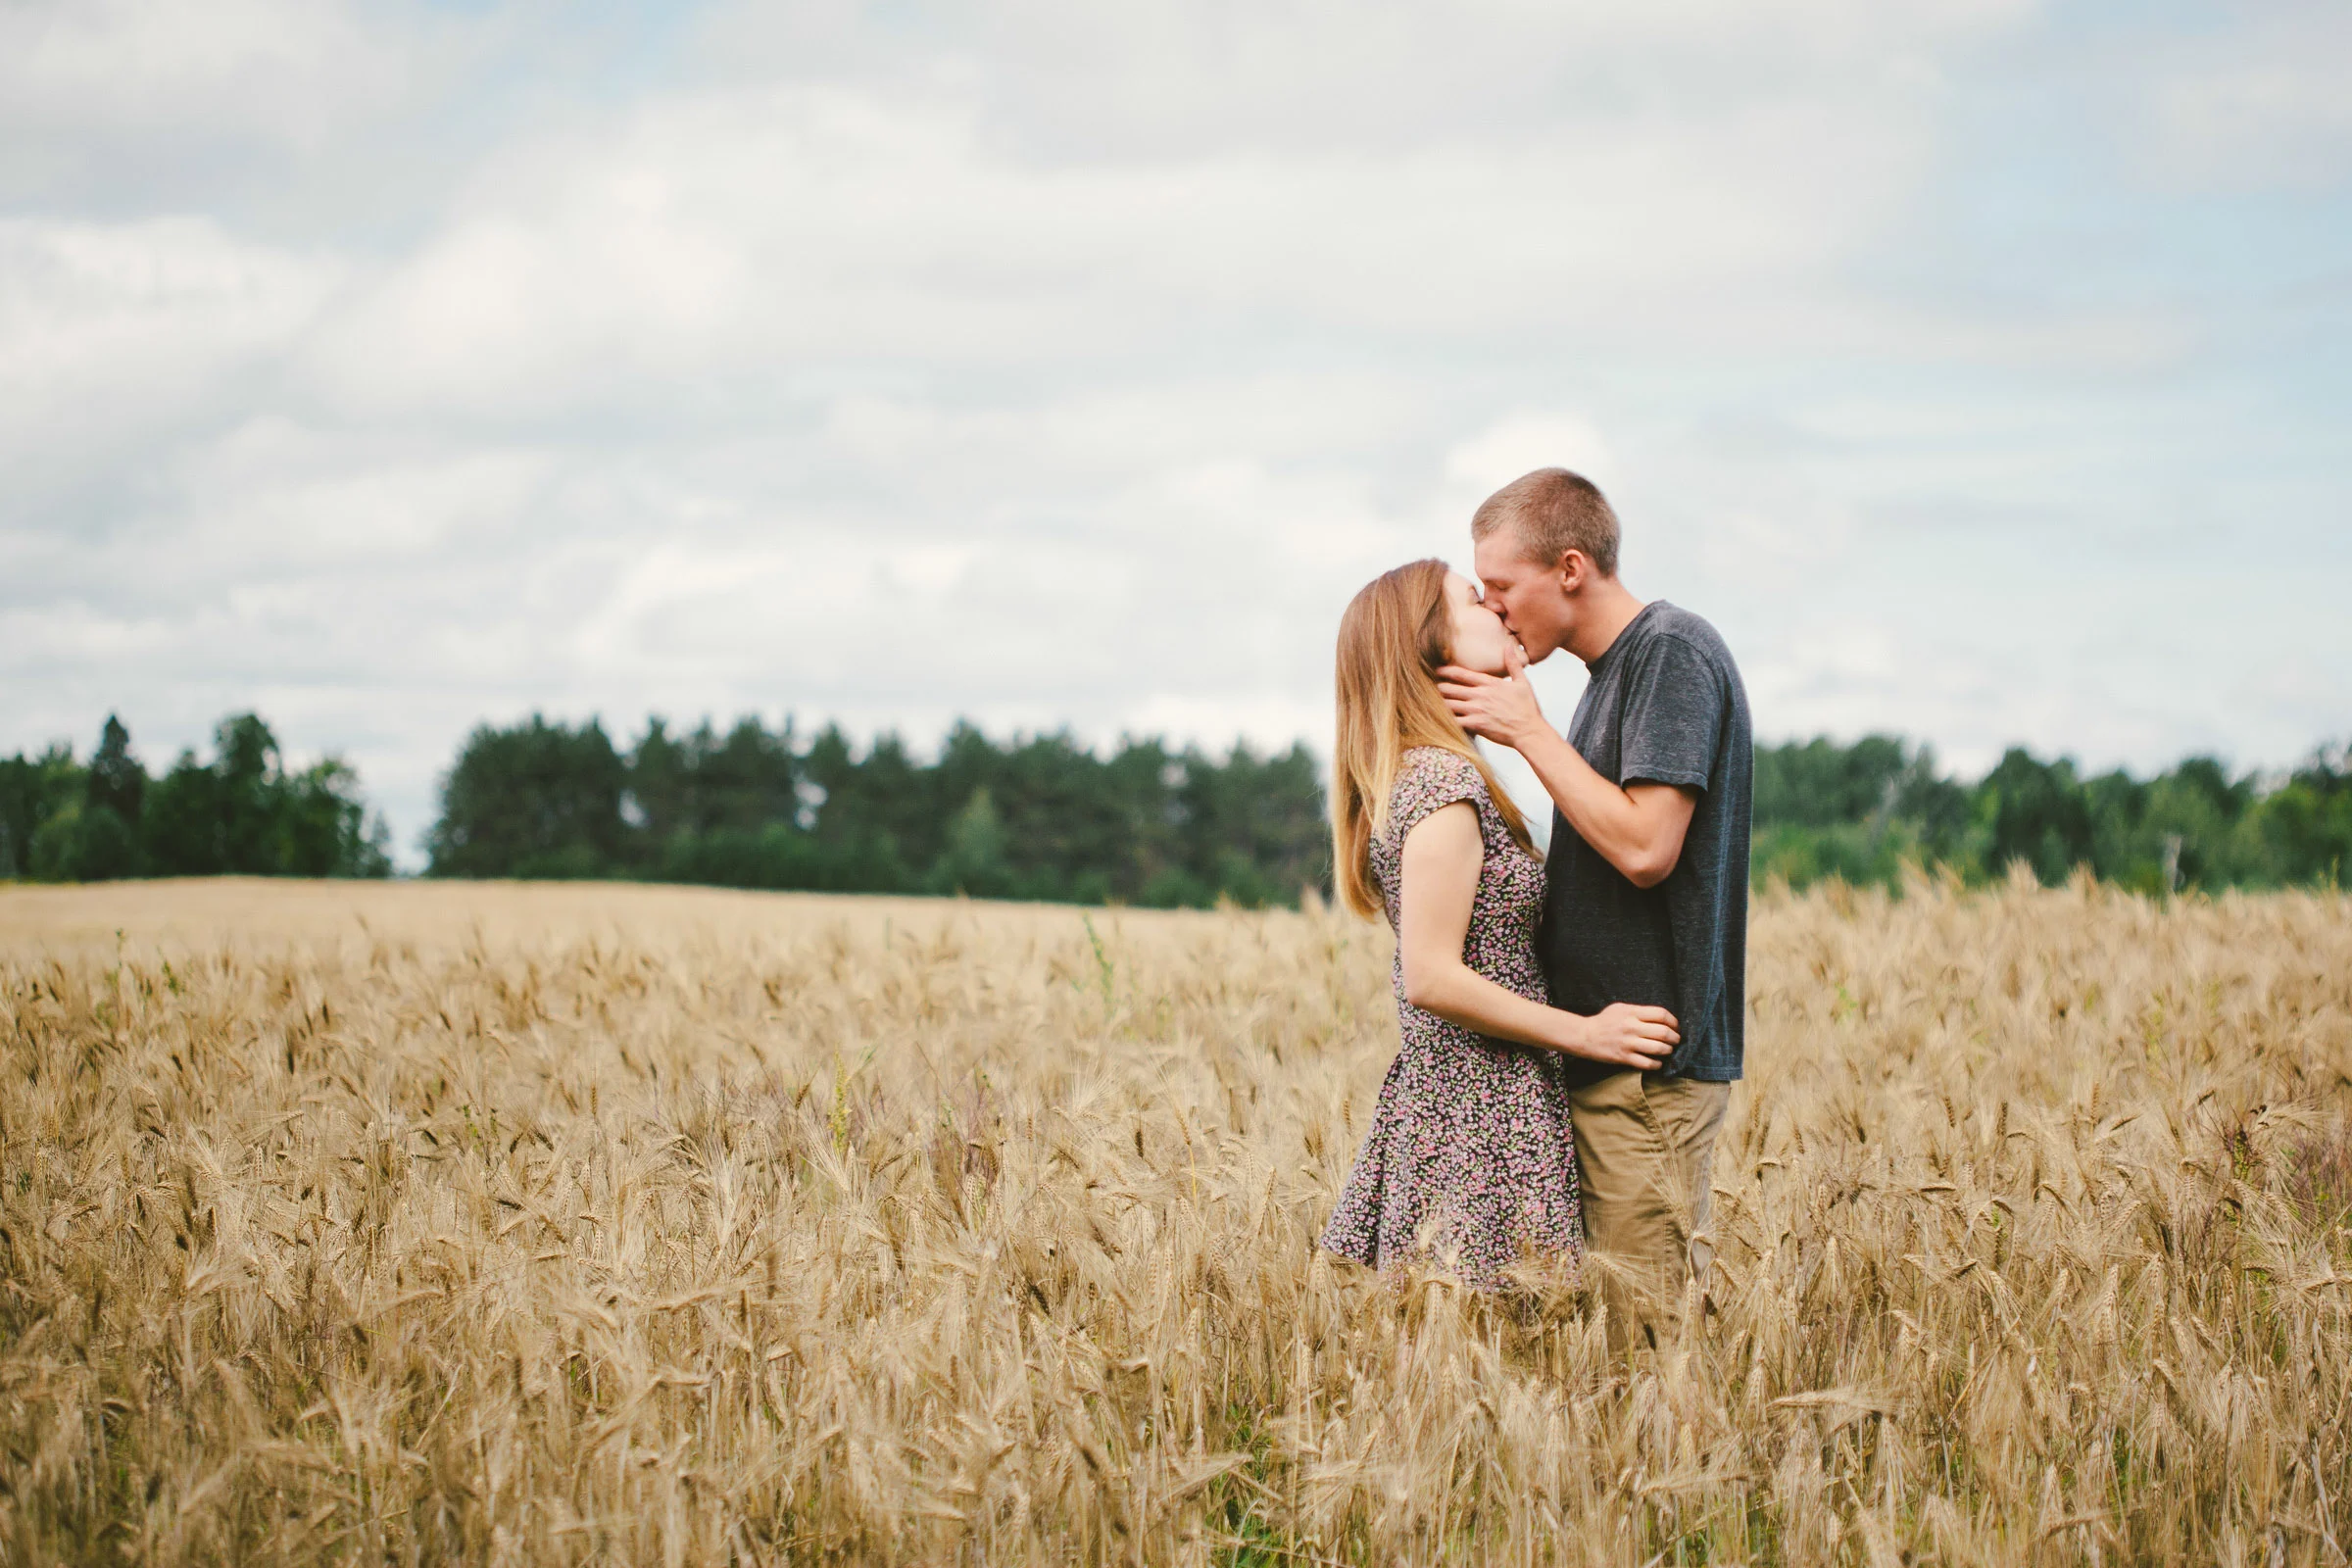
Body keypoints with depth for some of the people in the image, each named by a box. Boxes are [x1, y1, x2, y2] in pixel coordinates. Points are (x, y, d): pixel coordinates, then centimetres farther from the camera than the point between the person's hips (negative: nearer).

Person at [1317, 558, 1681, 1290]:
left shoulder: (1414, 774, 15)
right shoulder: (1446, 781, -15)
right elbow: (1434, 979, -19)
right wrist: (1585, 1033, -13)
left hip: (1437, 1091, 10)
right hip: (1483, 1114, -10)